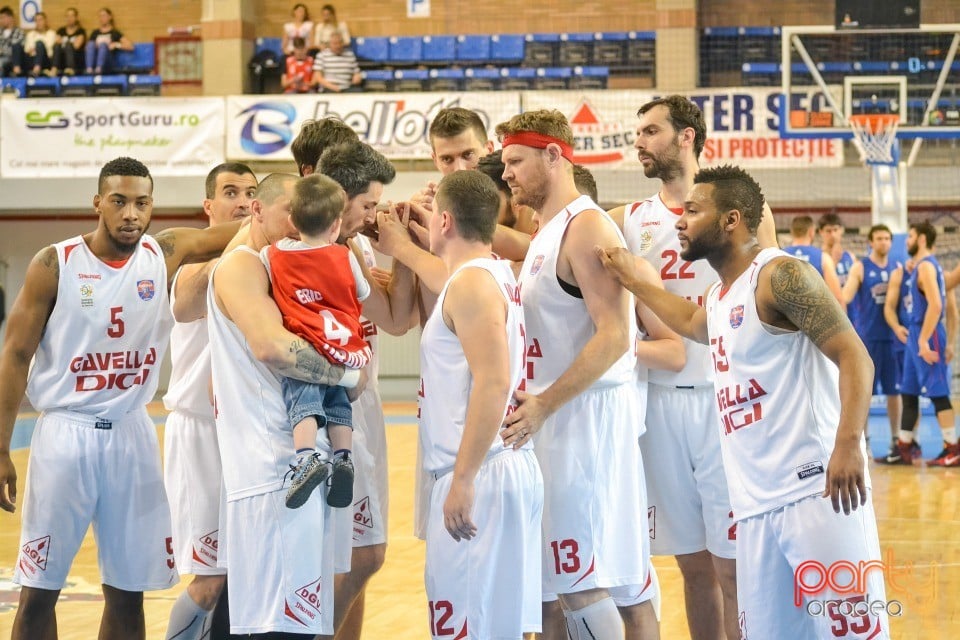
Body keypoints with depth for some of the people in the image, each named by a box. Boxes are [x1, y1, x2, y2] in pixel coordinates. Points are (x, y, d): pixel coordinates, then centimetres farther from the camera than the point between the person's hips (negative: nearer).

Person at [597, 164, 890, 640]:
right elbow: (692, 323, 47)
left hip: (816, 491, -9)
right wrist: (631, 280, 42)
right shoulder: (719, 295, 19)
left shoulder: (781, 275, -9)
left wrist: (848, 446, -31)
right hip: (757, 504, 9)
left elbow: (854, 357, -17)